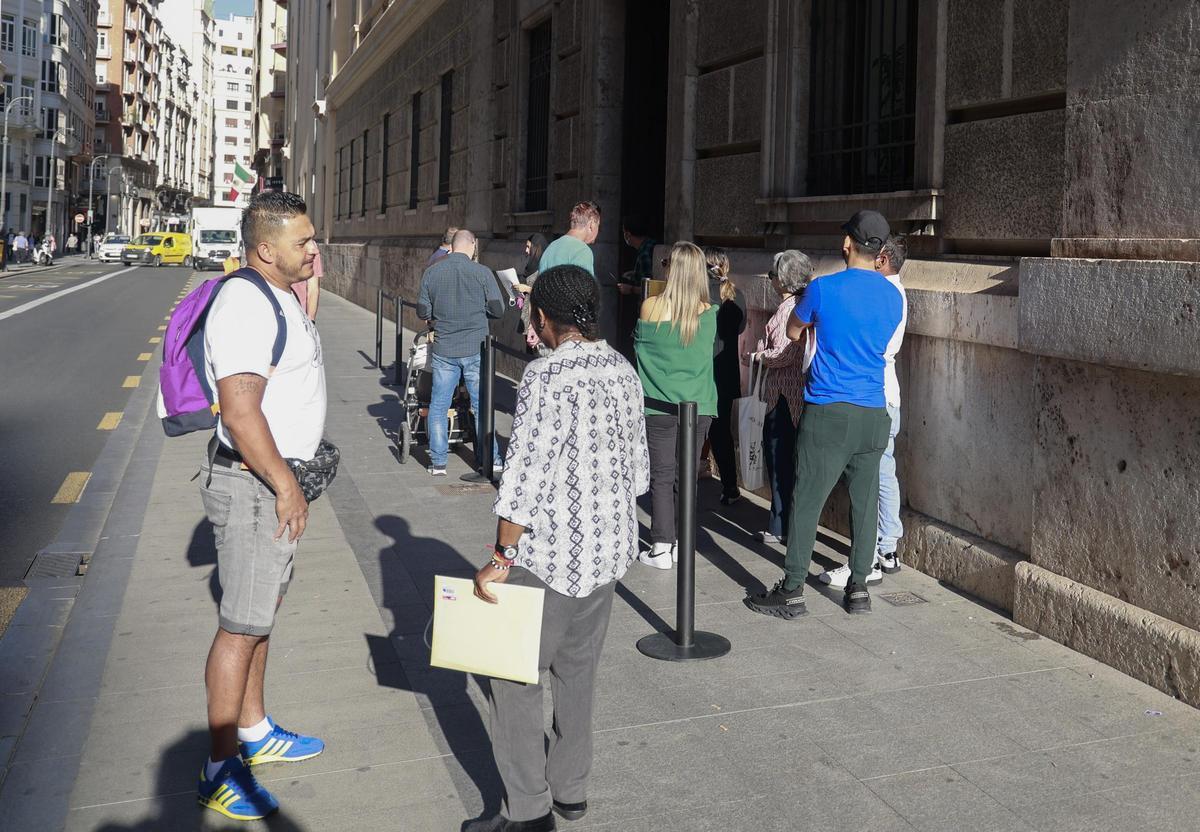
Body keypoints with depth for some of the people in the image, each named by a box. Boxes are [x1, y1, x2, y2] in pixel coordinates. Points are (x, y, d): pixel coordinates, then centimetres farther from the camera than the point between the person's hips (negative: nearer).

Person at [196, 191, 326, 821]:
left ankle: (254, 733, 35)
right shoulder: (246, 305, -22)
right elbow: (241, 412, -28)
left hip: (276, 476, 11)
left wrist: (307, 283, 17)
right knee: (242, 626, -2)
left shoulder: (277, 296, 11)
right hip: (254, 484, -11)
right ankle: (220, 771, 10)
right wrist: (286, 486, -22)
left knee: (261, 610, 19)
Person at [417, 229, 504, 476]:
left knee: (438, 406, 11)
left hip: (443, 350, 2)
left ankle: (438, 462, 12)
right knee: (482, 406, 9)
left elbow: (422, 312, 4)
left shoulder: (431, 273, -1)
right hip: (476, 349, -1)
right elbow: (498, 310, -5)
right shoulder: (482, 273, -8)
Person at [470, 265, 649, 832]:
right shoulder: (623, 371, 4)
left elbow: (526, 475, -21)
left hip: (550, 553, -8)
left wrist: (501, 558, -14)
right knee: (577, 669, 18)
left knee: (512, 675, 4)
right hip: (609, 549, 8)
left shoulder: (545, 376, -18)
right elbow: (637, 466, 11)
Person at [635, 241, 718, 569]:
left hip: (659, 406, -2)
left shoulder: (650, 306, -9)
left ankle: (661, 548, 4)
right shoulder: (709, 313, -3)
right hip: (699, 407, 2)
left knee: (662, 478, 5)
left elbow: (638, 343, 7)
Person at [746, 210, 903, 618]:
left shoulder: (824, 288, -8)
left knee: (807, 502, 1)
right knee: (864, 501, 11)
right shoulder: (894, 297, 7)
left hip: (829, 412, -5)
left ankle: (792, 592, 5)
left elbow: (793, 332, 8)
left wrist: (802, 302, 30)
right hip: (873, 415, 5)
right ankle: (858, 588, 17)